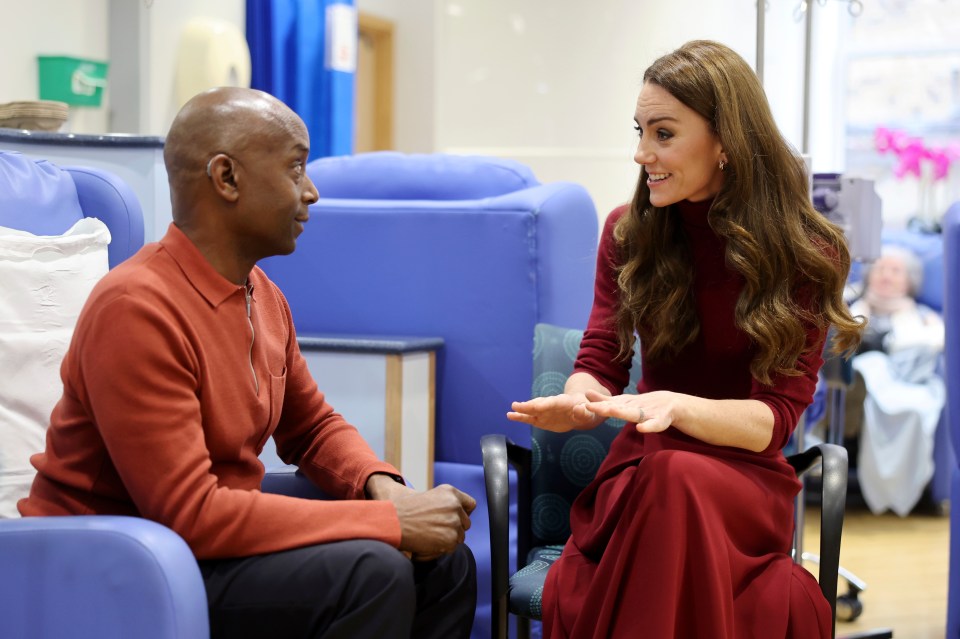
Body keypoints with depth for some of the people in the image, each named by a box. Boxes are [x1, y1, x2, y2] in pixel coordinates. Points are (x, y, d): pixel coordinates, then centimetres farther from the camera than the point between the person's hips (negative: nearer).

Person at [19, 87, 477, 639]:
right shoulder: (137, 309, -22)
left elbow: (313, 427, 19)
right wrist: (390, 522, -24)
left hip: (217, 538, 8)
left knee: (446, 564, -2)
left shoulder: (264, 297, 4)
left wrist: (382, 487, -5)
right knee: (368, 572, -27)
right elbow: (190, 514, -27)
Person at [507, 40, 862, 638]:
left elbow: (774, 418, -8)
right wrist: (577, 401, -23)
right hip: (640, 472, 1)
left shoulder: (806, 253, -2)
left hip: (744, 477, -1)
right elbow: (600, 365, 3)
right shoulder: (629, 232, 7)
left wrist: (675, 406, -28)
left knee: (679, 478, -39)